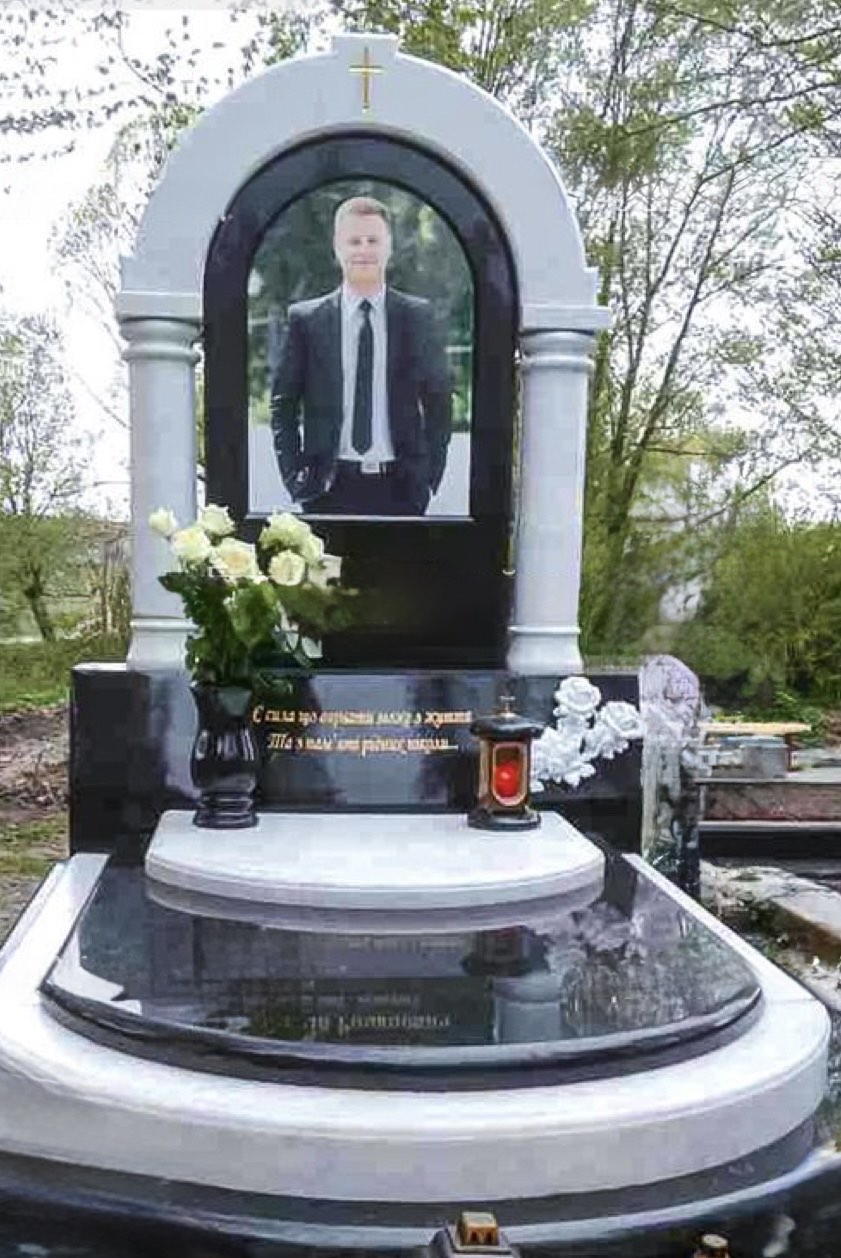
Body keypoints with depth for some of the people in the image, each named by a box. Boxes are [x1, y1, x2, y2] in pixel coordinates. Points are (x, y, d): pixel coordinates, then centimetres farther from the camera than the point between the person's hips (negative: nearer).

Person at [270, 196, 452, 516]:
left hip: (400, 488, 1)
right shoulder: (306, 319, 5)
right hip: (330, 489, 0)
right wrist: (293, 475, -1)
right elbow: (283, 404, 9)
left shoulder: (417, 316, 7)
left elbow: (438, 400, 12)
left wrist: (430, 474, 3)